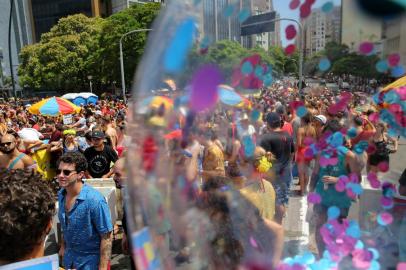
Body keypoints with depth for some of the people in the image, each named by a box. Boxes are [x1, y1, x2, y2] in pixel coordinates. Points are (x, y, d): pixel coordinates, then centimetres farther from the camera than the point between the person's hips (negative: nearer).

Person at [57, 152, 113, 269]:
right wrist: (63, 246, 15)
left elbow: (106, 237, -22)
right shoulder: (61, 194, -7)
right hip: (69, 257, 6)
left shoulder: (94, 200, -27)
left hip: (90, 260, -6)